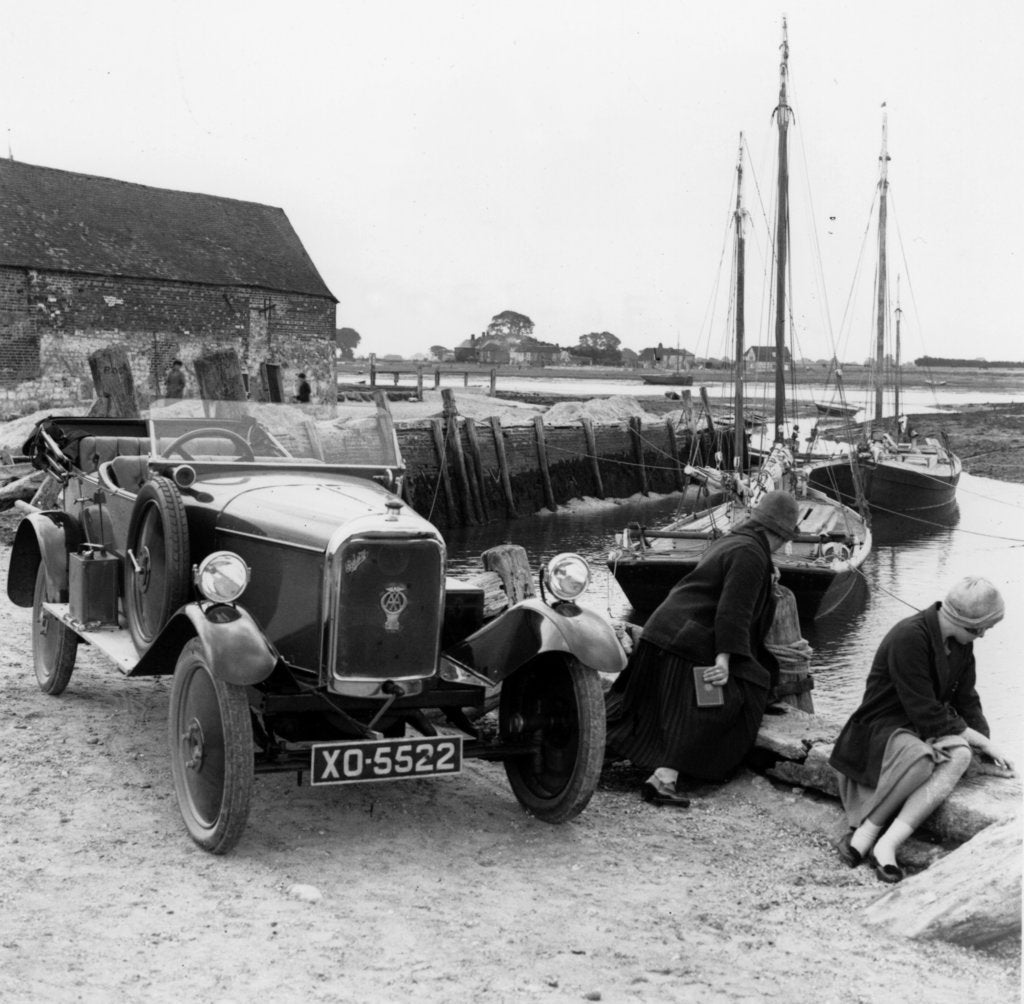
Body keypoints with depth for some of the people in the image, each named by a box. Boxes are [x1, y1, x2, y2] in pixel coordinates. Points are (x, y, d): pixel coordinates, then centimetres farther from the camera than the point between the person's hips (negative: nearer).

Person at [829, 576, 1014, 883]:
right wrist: (979, 740, -16)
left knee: (960, 755, -28)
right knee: (921, 756, -40)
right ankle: (866, 833, -24)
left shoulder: (961, 643, 4)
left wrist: (986, 744, 1)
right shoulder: (909, 638, -23)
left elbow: (966, 699, 13)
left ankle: (887, 844, -33)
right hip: (883, 727, -7)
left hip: (928, 729, 7)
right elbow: (925, 712, -23)